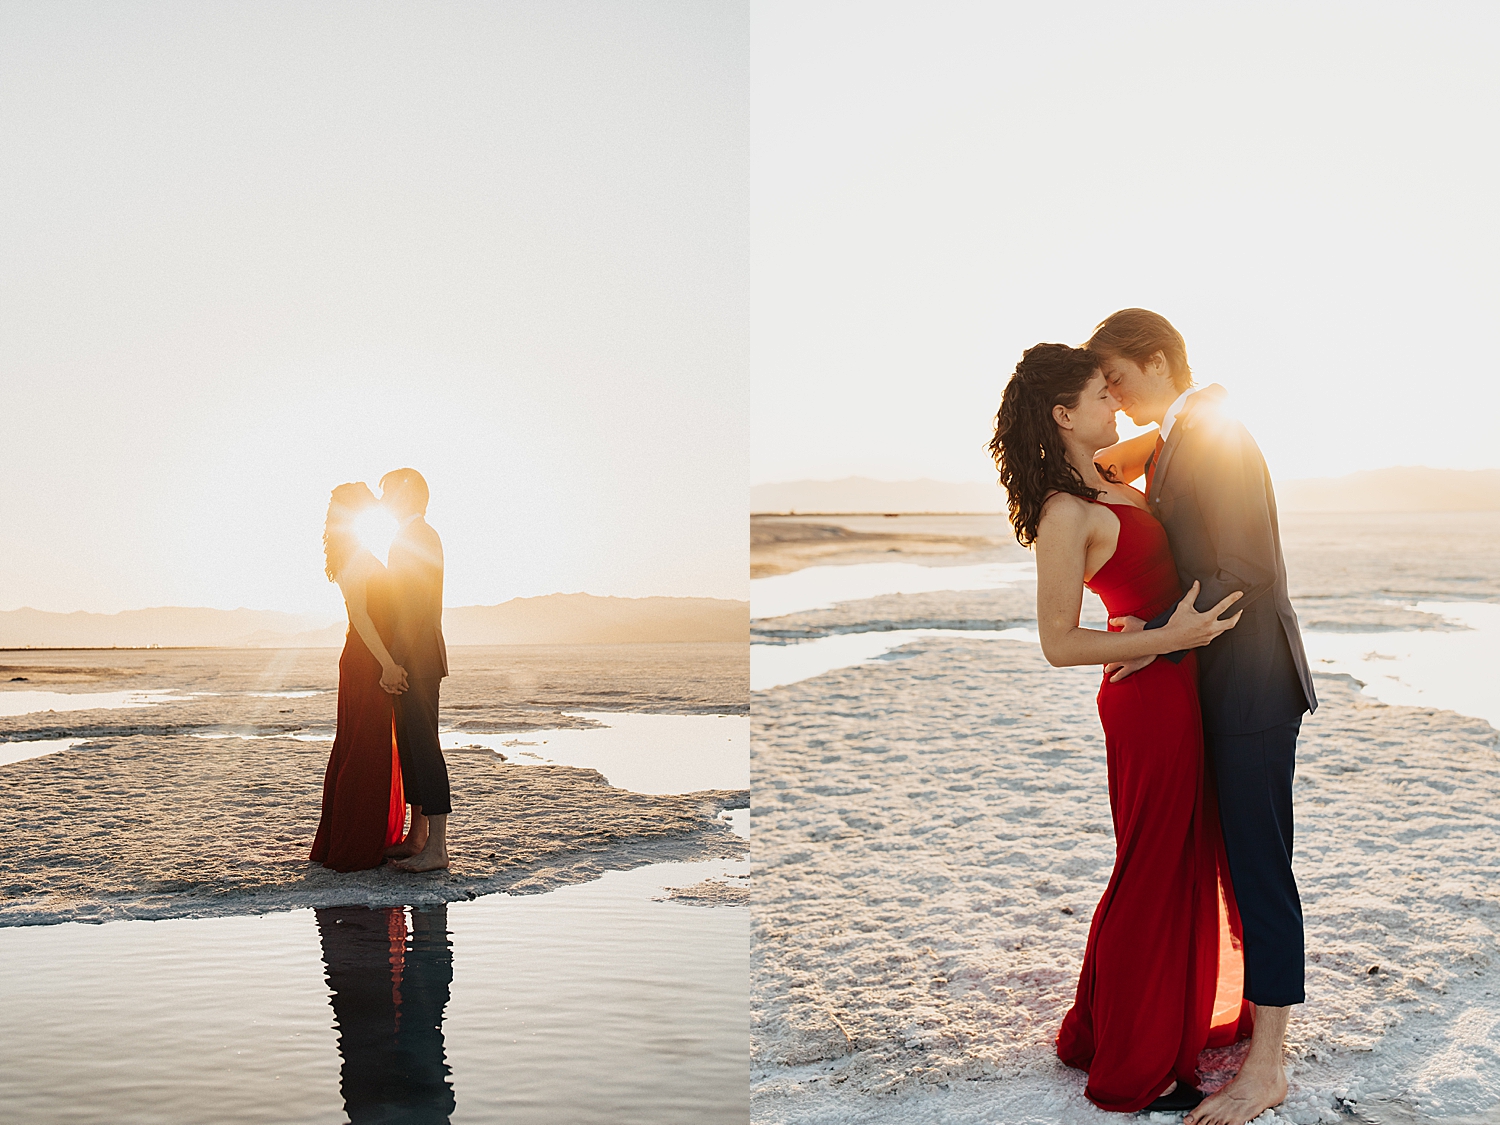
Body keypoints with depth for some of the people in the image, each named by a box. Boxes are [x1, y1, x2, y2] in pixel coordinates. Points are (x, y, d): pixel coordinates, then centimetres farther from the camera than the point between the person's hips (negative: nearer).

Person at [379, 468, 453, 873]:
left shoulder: (417, 536, -11)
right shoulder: (416, 536, 20)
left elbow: (414, 604, -19)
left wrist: (395, 659, -21)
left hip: (416, 660, -10)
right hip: (412, 662, 10)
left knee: (423, 748, -10)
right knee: (411, 748, 12)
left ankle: (436, 848, -9)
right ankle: (417, 837, 18)